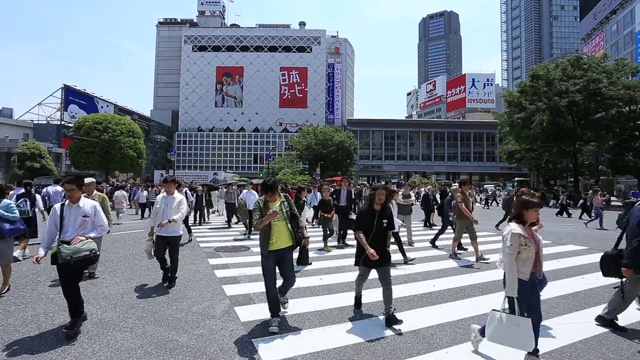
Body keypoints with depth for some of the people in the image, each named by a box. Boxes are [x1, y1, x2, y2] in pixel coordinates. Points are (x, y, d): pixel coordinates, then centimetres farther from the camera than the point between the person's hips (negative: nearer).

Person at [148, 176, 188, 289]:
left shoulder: (180, 198, -9)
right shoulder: (159, 197, 5)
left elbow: (181, 214, -20)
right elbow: (154, 214, 13)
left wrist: (168, 221, -32)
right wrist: (152, 228, 13)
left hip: (174, 233, -4)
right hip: (160, 232, 4)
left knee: (174, 258, 6)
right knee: (158, 254, 9)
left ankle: (172, 279, 23)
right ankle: (166, 270, 38)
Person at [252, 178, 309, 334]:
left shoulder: (286, 199, -3)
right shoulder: (259, 204, -10)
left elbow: (297, 217, 5)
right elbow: (255, 226, -19)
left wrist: (305, 235, -2)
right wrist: (267, 218, -39)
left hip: (286, 247, 2)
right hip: (268, 250, -2)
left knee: (290, 279, 12)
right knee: (270, 285, 3)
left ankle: (282, 294, 46)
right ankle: (275, 317, 18)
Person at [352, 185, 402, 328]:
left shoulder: (387, 211, -4)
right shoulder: (363, 211, -16)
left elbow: (389, 231, 8)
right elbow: (358, 232, -19)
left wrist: (387, 246, 7)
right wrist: (368, 249, -30)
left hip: (383, 253, 2)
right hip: (366, 252, -2)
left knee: (387, 283, -4)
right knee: (362, 278, 21)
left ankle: (389, 315, 2)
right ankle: (358, 296, 53)